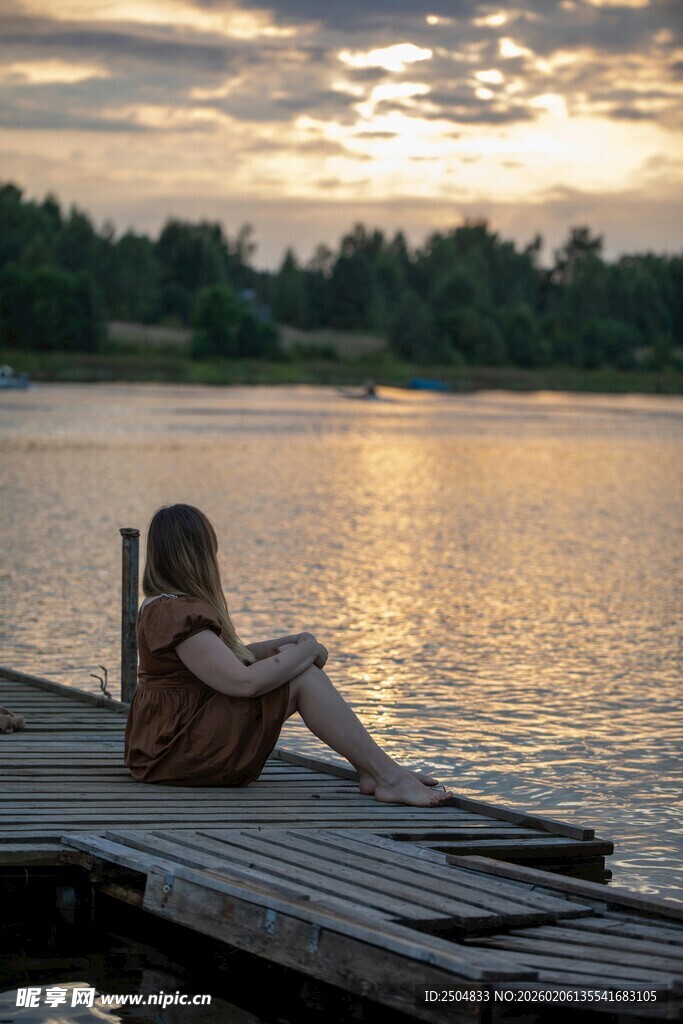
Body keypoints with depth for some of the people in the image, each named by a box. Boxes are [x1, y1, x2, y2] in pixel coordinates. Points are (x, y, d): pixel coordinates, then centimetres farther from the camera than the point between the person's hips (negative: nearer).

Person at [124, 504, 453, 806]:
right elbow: (243, 682, -26)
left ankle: (369, 769, -2)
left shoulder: (164, 605, 15)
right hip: (178, 751, -11)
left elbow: (228, 658, 22)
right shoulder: (177, 614, -20)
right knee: (303, 675, -16)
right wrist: (308, 649, -12)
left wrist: (289, 643, 5)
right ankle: (388, 776, -15)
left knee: (293, 661, 6)